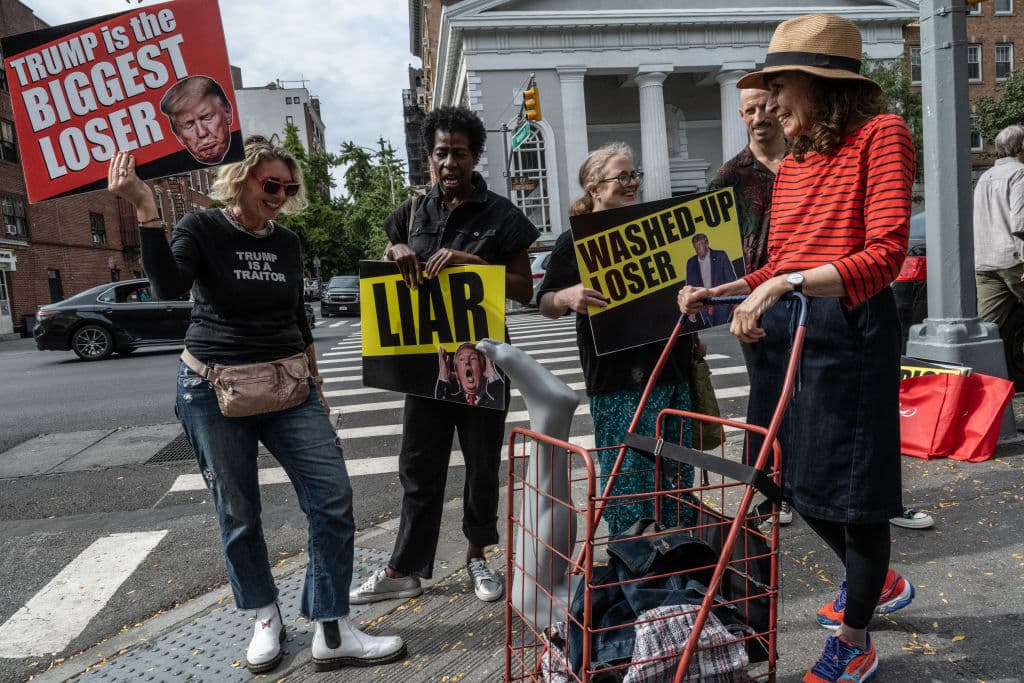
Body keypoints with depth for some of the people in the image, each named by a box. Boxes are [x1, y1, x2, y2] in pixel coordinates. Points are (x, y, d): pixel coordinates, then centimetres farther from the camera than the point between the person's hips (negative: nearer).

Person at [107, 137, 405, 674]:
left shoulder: (286, 242, 8)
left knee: (333, 499, -6)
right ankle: (265, 618, 29)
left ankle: (331, 633, 4)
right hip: (214, 389, -3)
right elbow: (169, 286, -24)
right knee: (238, 514, 7)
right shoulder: (201, 228, -4)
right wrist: (146, 211, -33)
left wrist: (315, 386, 19)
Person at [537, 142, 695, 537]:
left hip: (673, 368, 6)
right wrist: (568, 296, -24)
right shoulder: (576, 241, -2)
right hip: (617, 380, -5)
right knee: (628, 475, -2)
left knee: (678, 472, 13)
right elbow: (546, 305, -2)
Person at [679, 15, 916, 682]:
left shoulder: (880, 134, -5)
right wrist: (719, 291, 5)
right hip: (783, 327, 8)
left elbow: (885, 253, -17)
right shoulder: (791, 164, 15)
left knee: (849, 484, 4)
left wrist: (792, 282, -30)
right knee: (798, 479, 17)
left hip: (849, 327, -7)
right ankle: (881, 582, 46)